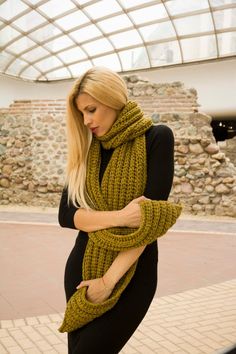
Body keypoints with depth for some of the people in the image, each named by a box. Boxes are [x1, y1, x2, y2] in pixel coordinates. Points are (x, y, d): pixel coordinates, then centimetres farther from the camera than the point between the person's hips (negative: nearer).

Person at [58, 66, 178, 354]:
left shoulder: (156, 138, -9)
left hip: (130, 275, -4)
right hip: (82, 269, 4)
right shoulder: (86, 150, 5)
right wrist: (118, 216, -21)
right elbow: (65, 214, -4)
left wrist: (109, 279, -17)